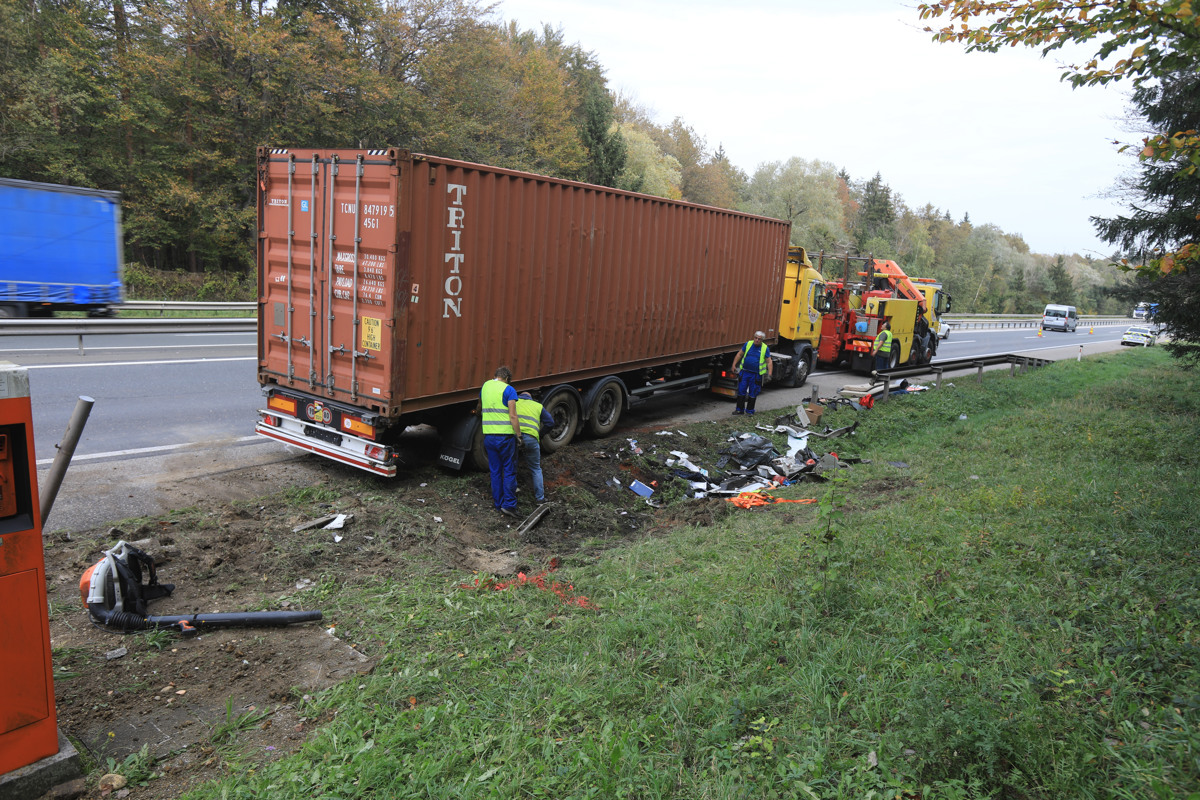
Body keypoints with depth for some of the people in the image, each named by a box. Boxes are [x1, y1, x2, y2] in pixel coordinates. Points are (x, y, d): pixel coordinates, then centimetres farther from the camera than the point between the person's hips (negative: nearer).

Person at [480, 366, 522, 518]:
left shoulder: (485, 386, 11)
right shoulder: (508, 390, -8)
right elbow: (513, 416, -14)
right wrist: (518, 435, -7)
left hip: (488, 436, 5)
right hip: (505, 436, -5)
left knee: (495, 471, 12)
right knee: (510, 471, 2)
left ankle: (498, 504, 17)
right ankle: (509, 505, -2)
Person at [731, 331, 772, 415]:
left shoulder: (765, 348, -2)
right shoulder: (748, 344, 4)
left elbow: (769, 362, -1)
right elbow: (739, 355, 11)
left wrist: (769, 373, -11)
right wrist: (734, 365, 5)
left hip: (756, 375, -2)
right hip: (744, 372, 2)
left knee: (753, 393, 6)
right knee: (741, 391, 4)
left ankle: (749, 410, 18)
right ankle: (739, 409, 15)